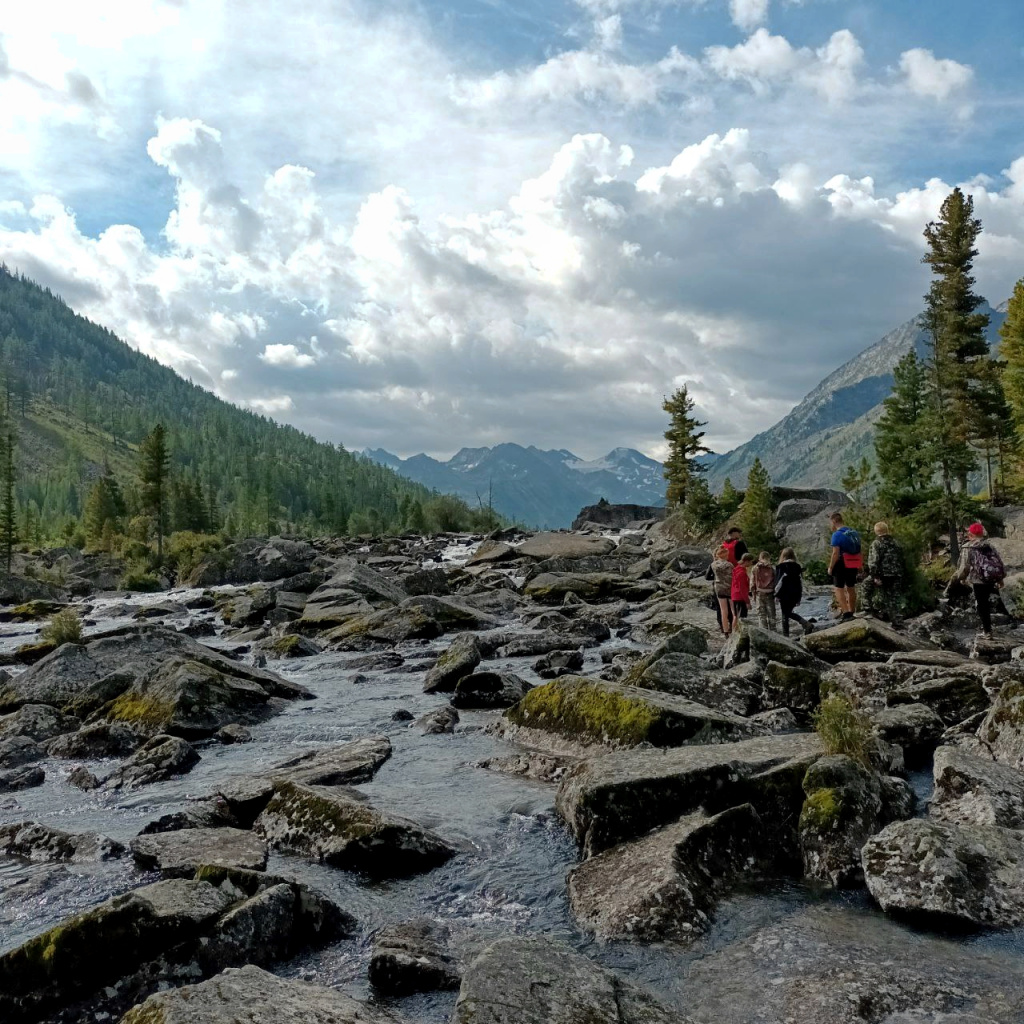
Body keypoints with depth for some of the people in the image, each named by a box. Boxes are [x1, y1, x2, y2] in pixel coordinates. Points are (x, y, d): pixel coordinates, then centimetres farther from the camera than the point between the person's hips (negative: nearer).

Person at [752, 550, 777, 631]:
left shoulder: (756, 568, -1)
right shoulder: (772, 568, -4)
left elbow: (753, 582, 0)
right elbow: (775, 582, -2)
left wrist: (753, 594, 7)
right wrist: (776, 594, 5)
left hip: (759, 593, 0)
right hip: (770, 594, 0)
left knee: (761, 613, 7)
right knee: (771, 613, 10)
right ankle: (772, 631, 11)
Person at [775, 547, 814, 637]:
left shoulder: (781, 567, -8)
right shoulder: (798, 566, 7)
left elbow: (779, 581, -11)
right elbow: (801, 582, 9)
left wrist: (776, 592, 1)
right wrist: (800, 597, 14)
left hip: (785, 595, -5)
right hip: (795, 594, 5)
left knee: (785, 615, 3)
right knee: (789, 612, 20)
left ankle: (785, 635, 4)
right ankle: (807, 624, 4)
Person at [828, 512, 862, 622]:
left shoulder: (837, 535, -15)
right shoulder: (854, 532, 10)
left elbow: (835, 553, -19)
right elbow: (859, 551, 14)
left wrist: (830, 567, -13)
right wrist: (860, 565, 20)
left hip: (842, 564, -8)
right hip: (853, 565, 8)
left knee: (839, 589, -2)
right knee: (851, 588, 17)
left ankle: (846, 613, -12)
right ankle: (851, 612, 28)